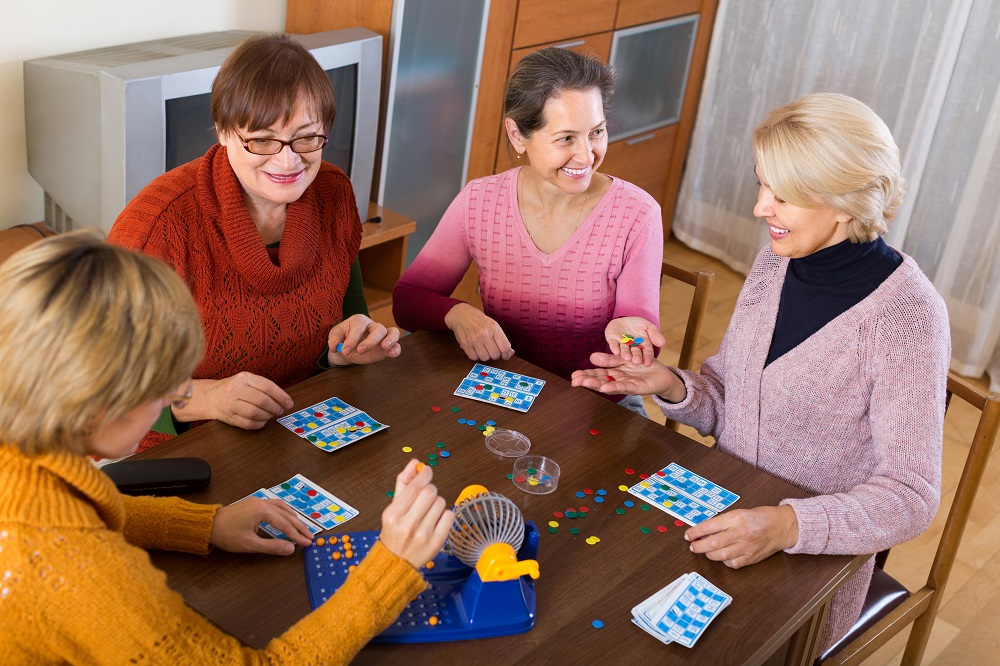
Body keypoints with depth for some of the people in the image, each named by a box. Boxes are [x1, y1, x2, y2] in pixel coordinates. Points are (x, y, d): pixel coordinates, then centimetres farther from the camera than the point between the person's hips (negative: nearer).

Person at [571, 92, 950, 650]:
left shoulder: (908, 315, -21)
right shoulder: (779, 260, -1)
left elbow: (910, 496, -22)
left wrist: (786, 525, -36)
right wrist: (670, 386, -13)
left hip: (814, 560, -5)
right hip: (722, 518, 6)